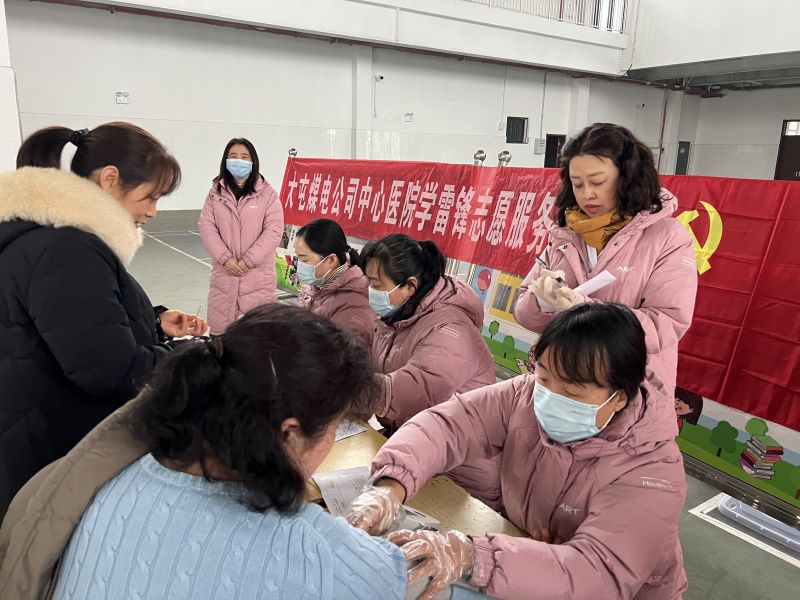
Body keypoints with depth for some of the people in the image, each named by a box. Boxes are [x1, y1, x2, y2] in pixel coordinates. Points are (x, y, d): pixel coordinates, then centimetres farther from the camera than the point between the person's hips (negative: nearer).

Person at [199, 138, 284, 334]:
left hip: (258, 277, -3)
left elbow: (273, 231, -8)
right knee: (220, 331, 9)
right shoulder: (215, 193, 7)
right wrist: (225, 259, -12)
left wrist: (247, 261, -13)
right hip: (224, 275, 3)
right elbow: (207, 228, 2)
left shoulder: (267, 193, -2)